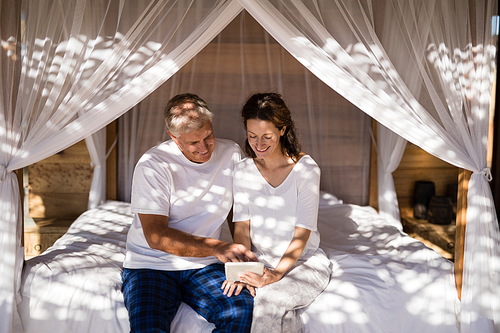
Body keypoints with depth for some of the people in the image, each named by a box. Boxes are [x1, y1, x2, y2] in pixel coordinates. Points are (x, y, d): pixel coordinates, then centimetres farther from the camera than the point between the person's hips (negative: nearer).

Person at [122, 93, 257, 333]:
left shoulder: (231, 154, 2)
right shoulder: (153, 165, -11)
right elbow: (155, 236, -16)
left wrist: (243, 257, -2)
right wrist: (217, 248, -25)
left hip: (204, 267, 4)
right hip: (150, 266, -3)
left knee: (243, 310, -25)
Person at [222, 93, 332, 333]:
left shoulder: (306, 169, -11)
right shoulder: (243, 171, 1)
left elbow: (302, 233, -14)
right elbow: (242, 228, -2)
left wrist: (277, 273, -27)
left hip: (304, 261, -2)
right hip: (260, 260, 2)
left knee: (269, 298, -31)